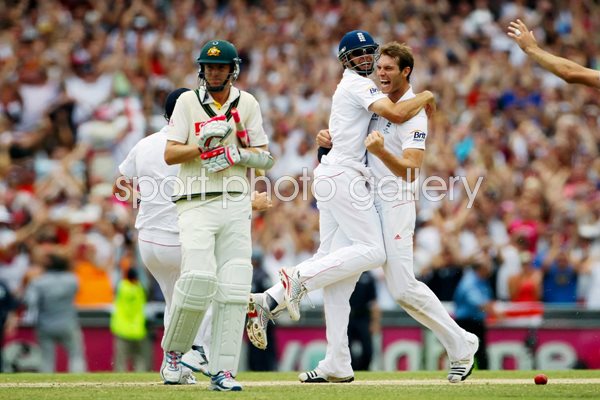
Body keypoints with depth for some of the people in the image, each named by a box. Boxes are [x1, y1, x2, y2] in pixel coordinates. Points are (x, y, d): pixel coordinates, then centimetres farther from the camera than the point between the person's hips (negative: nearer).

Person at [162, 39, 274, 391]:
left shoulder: (247, 104, 11)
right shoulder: (189, 102, 6)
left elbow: (265, 159, 8)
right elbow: (170, 154, -2)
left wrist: (236, 154, -10)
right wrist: (204, 141, -14)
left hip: (236, 205, 3)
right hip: (197, 204, -3)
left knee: (234, 289, -6)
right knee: (199, 278, -20)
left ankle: (223, 371, -4)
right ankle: (174, 352, 1)